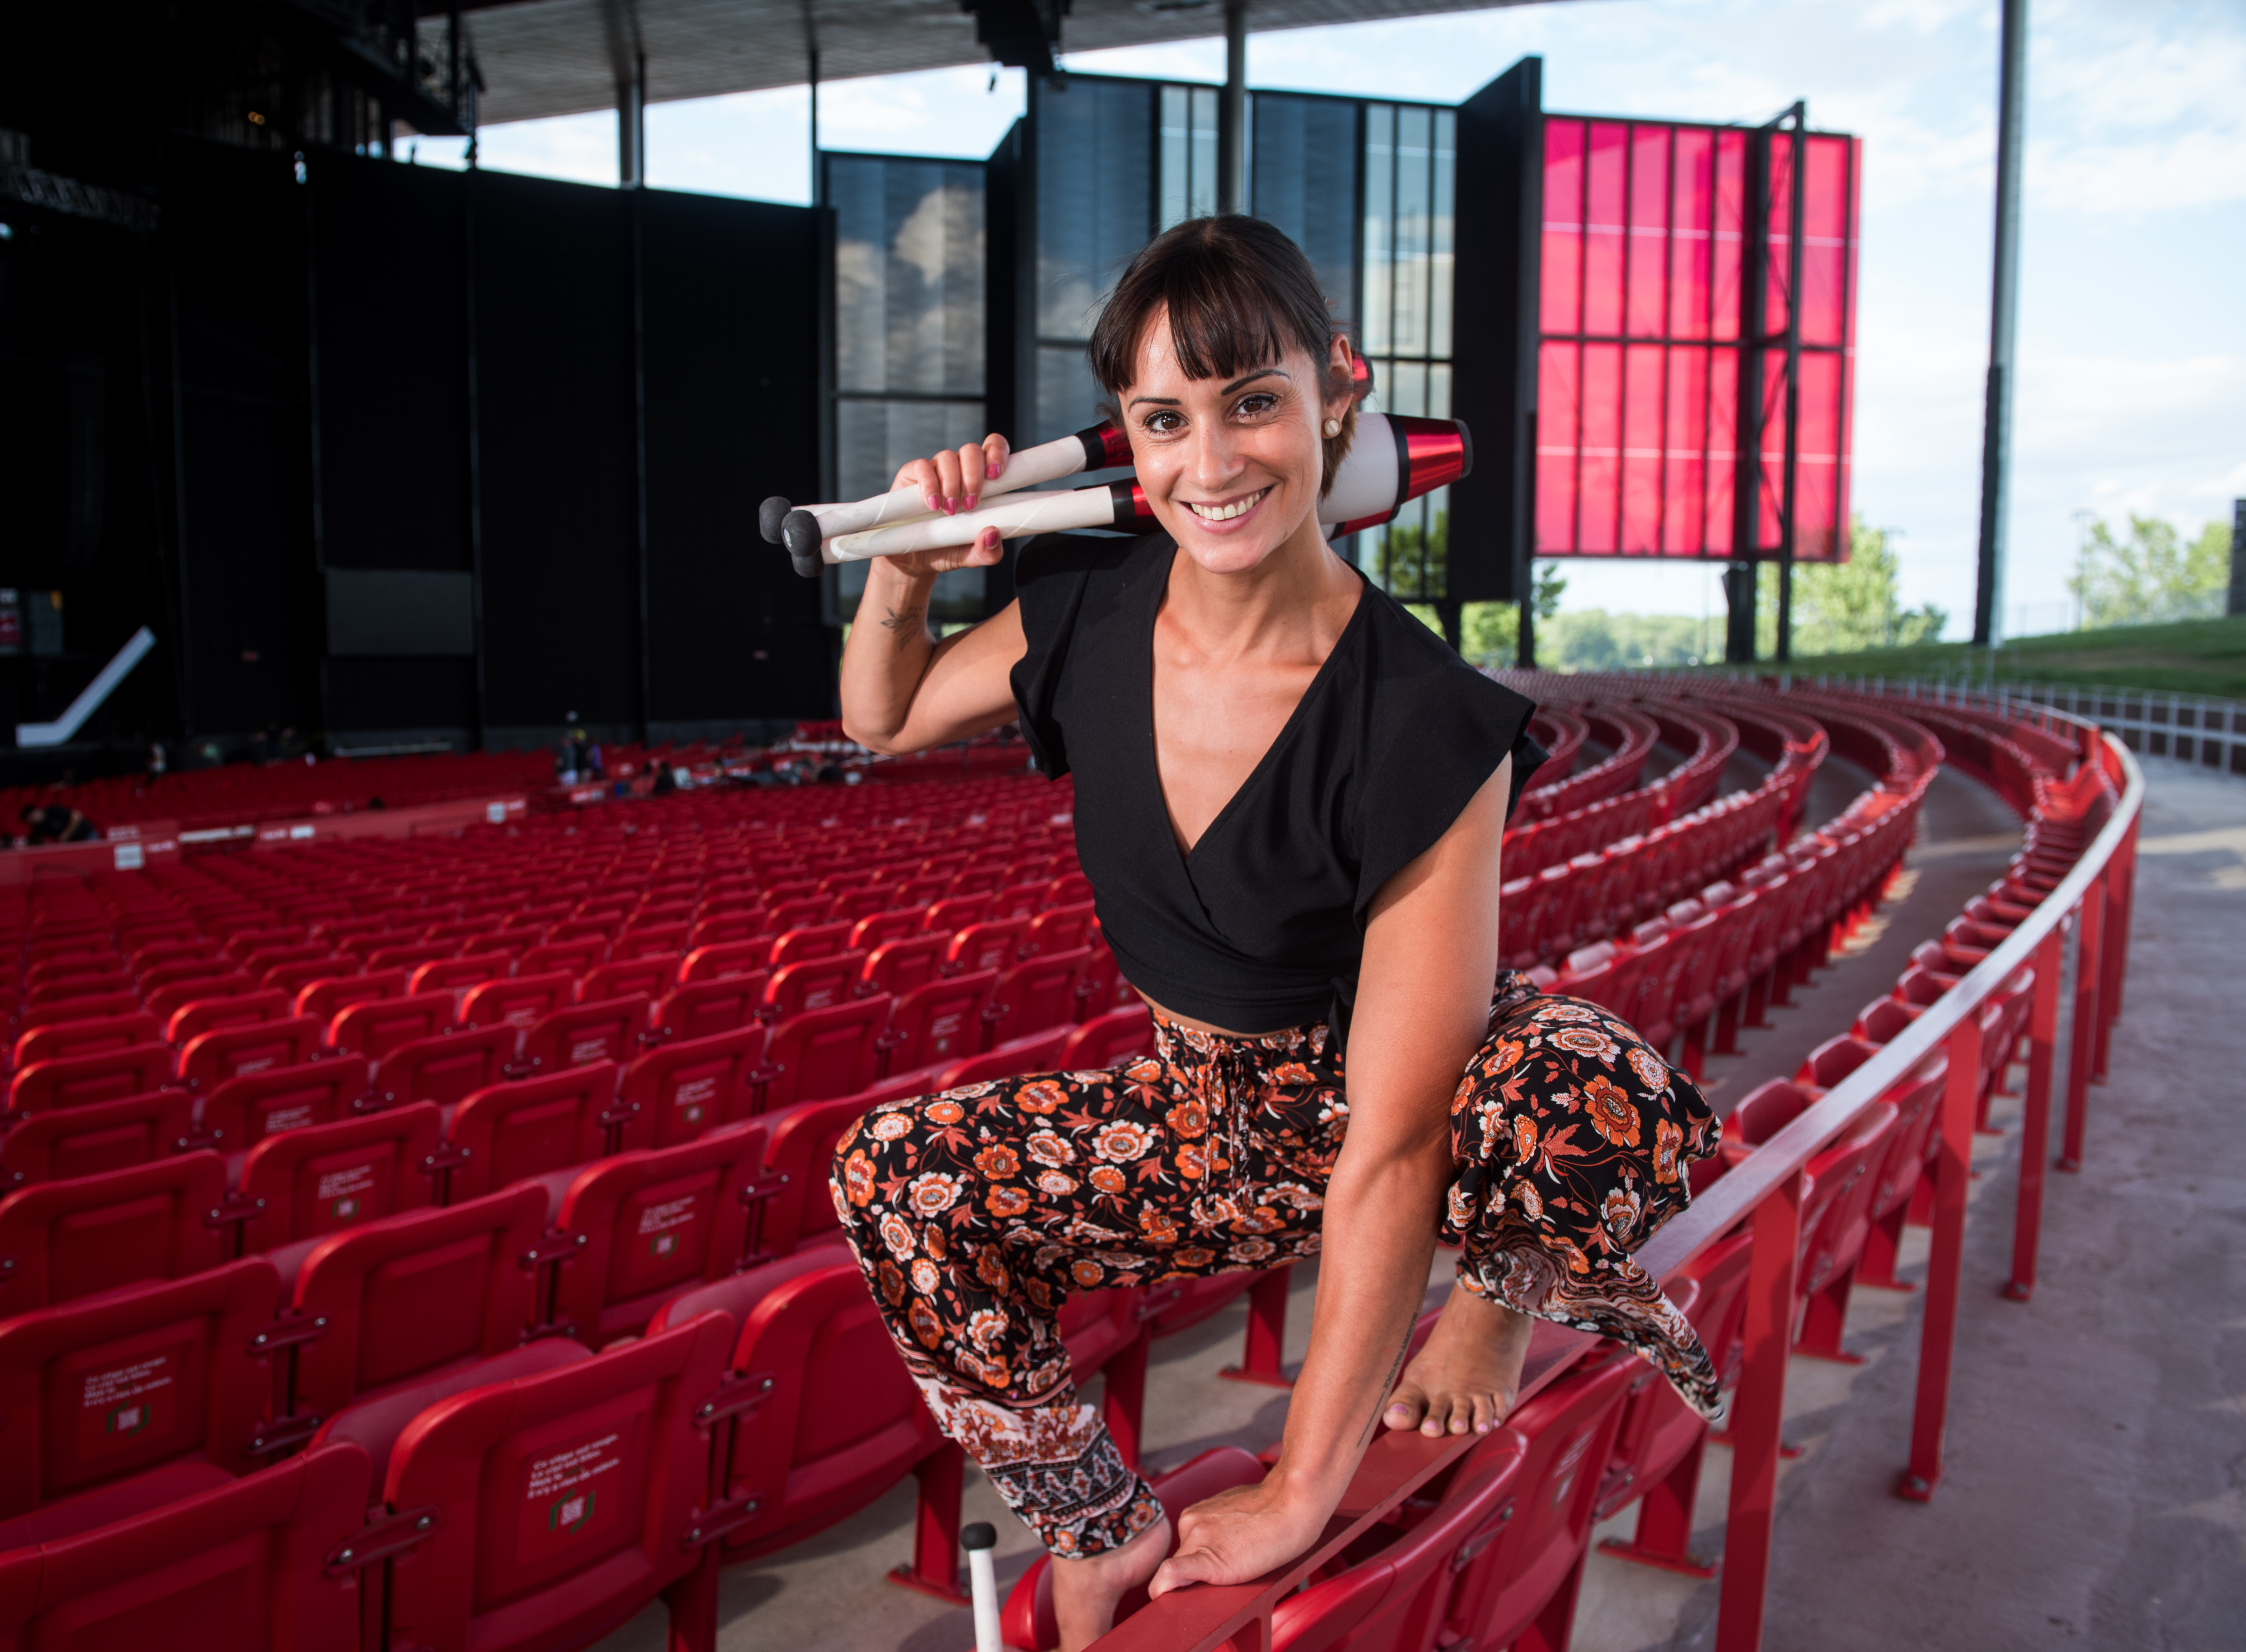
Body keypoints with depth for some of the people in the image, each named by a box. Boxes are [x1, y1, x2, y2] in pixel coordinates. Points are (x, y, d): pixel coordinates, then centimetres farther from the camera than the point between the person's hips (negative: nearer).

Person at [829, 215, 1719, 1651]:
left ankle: (1514, 1287, 0)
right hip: (1212, 1126, 5)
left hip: (1398, 1112, -4)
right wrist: (903, 577, -14)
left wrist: (1303, 1492, -25)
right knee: (896, 1179, -11)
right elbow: (887, 719, 9)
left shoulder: (1425, 726, -29)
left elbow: (1393, 1141, -29)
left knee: (1603, 1107, -37)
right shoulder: (1090, 616, -12)